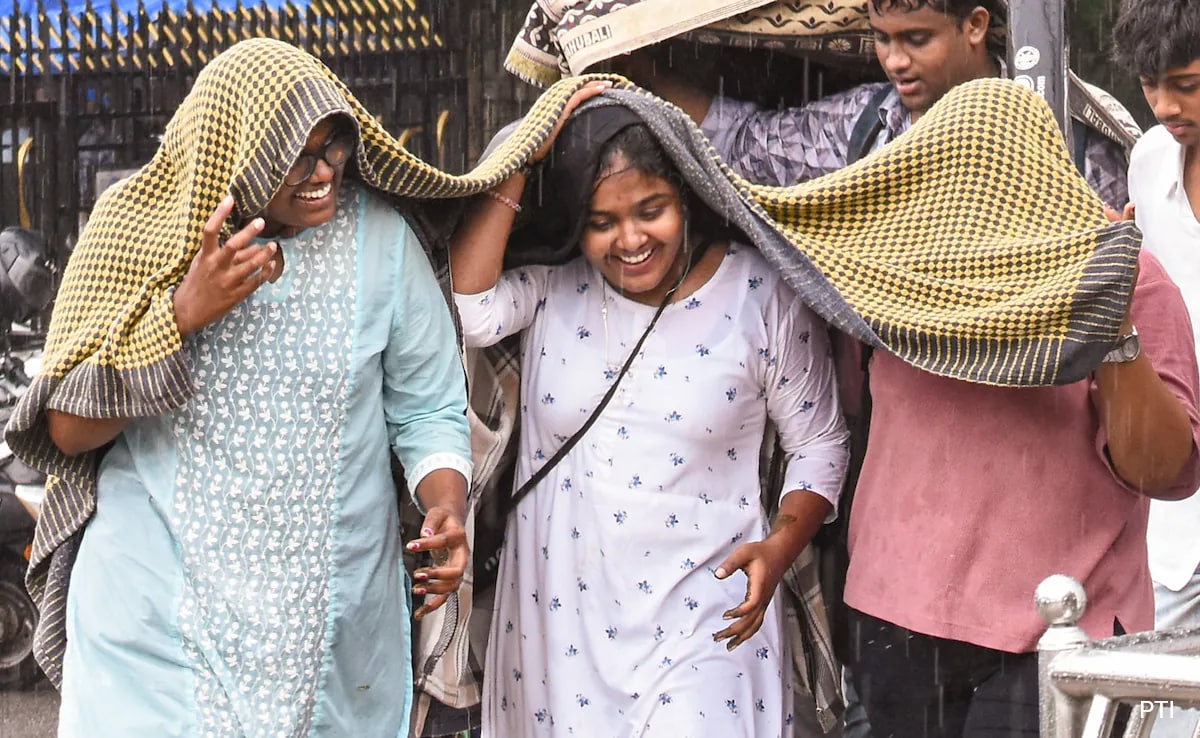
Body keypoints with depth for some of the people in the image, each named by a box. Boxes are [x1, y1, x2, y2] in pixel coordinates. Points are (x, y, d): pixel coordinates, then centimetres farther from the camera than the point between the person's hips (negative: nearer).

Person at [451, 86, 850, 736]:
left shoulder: (762, 296, -4)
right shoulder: (552, 287, 0)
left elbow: (819, 444, 3)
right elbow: (465, 308, -20)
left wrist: (779, 546, -14)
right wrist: (521, 164, -16)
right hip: (561, 617, 2)